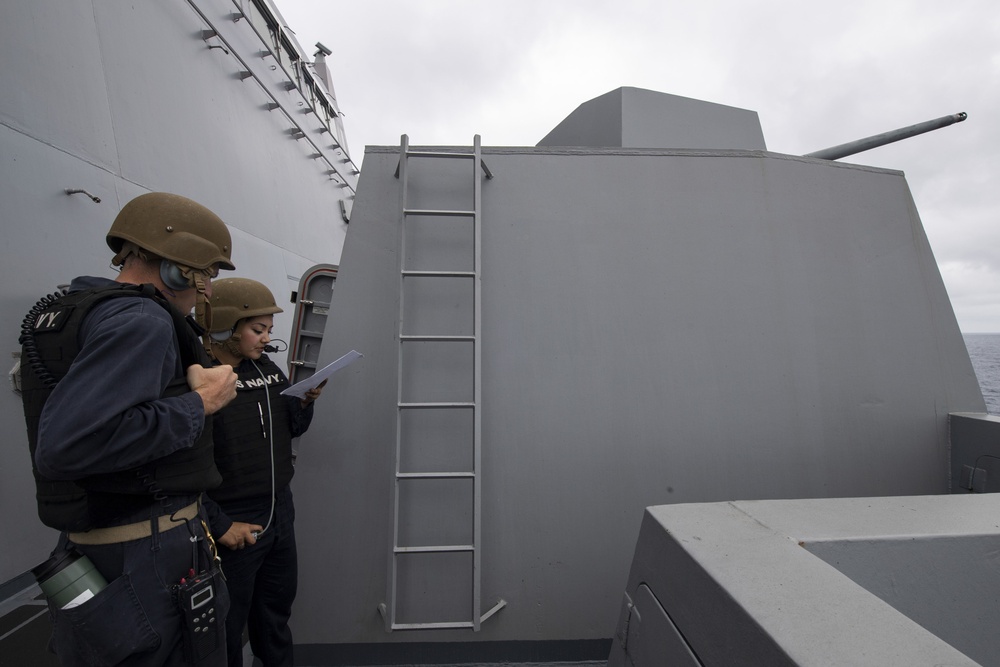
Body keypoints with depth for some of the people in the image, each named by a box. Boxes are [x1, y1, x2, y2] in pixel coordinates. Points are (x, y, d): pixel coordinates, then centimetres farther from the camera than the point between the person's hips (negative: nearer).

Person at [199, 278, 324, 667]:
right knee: (227, 623, 16)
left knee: (277, 607, 24)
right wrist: (218, 524, -17)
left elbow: (292, 430, 10)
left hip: (280, 512, 7)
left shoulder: (267, 369, 3)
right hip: (233, 523, -6)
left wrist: (305, 403, -10)